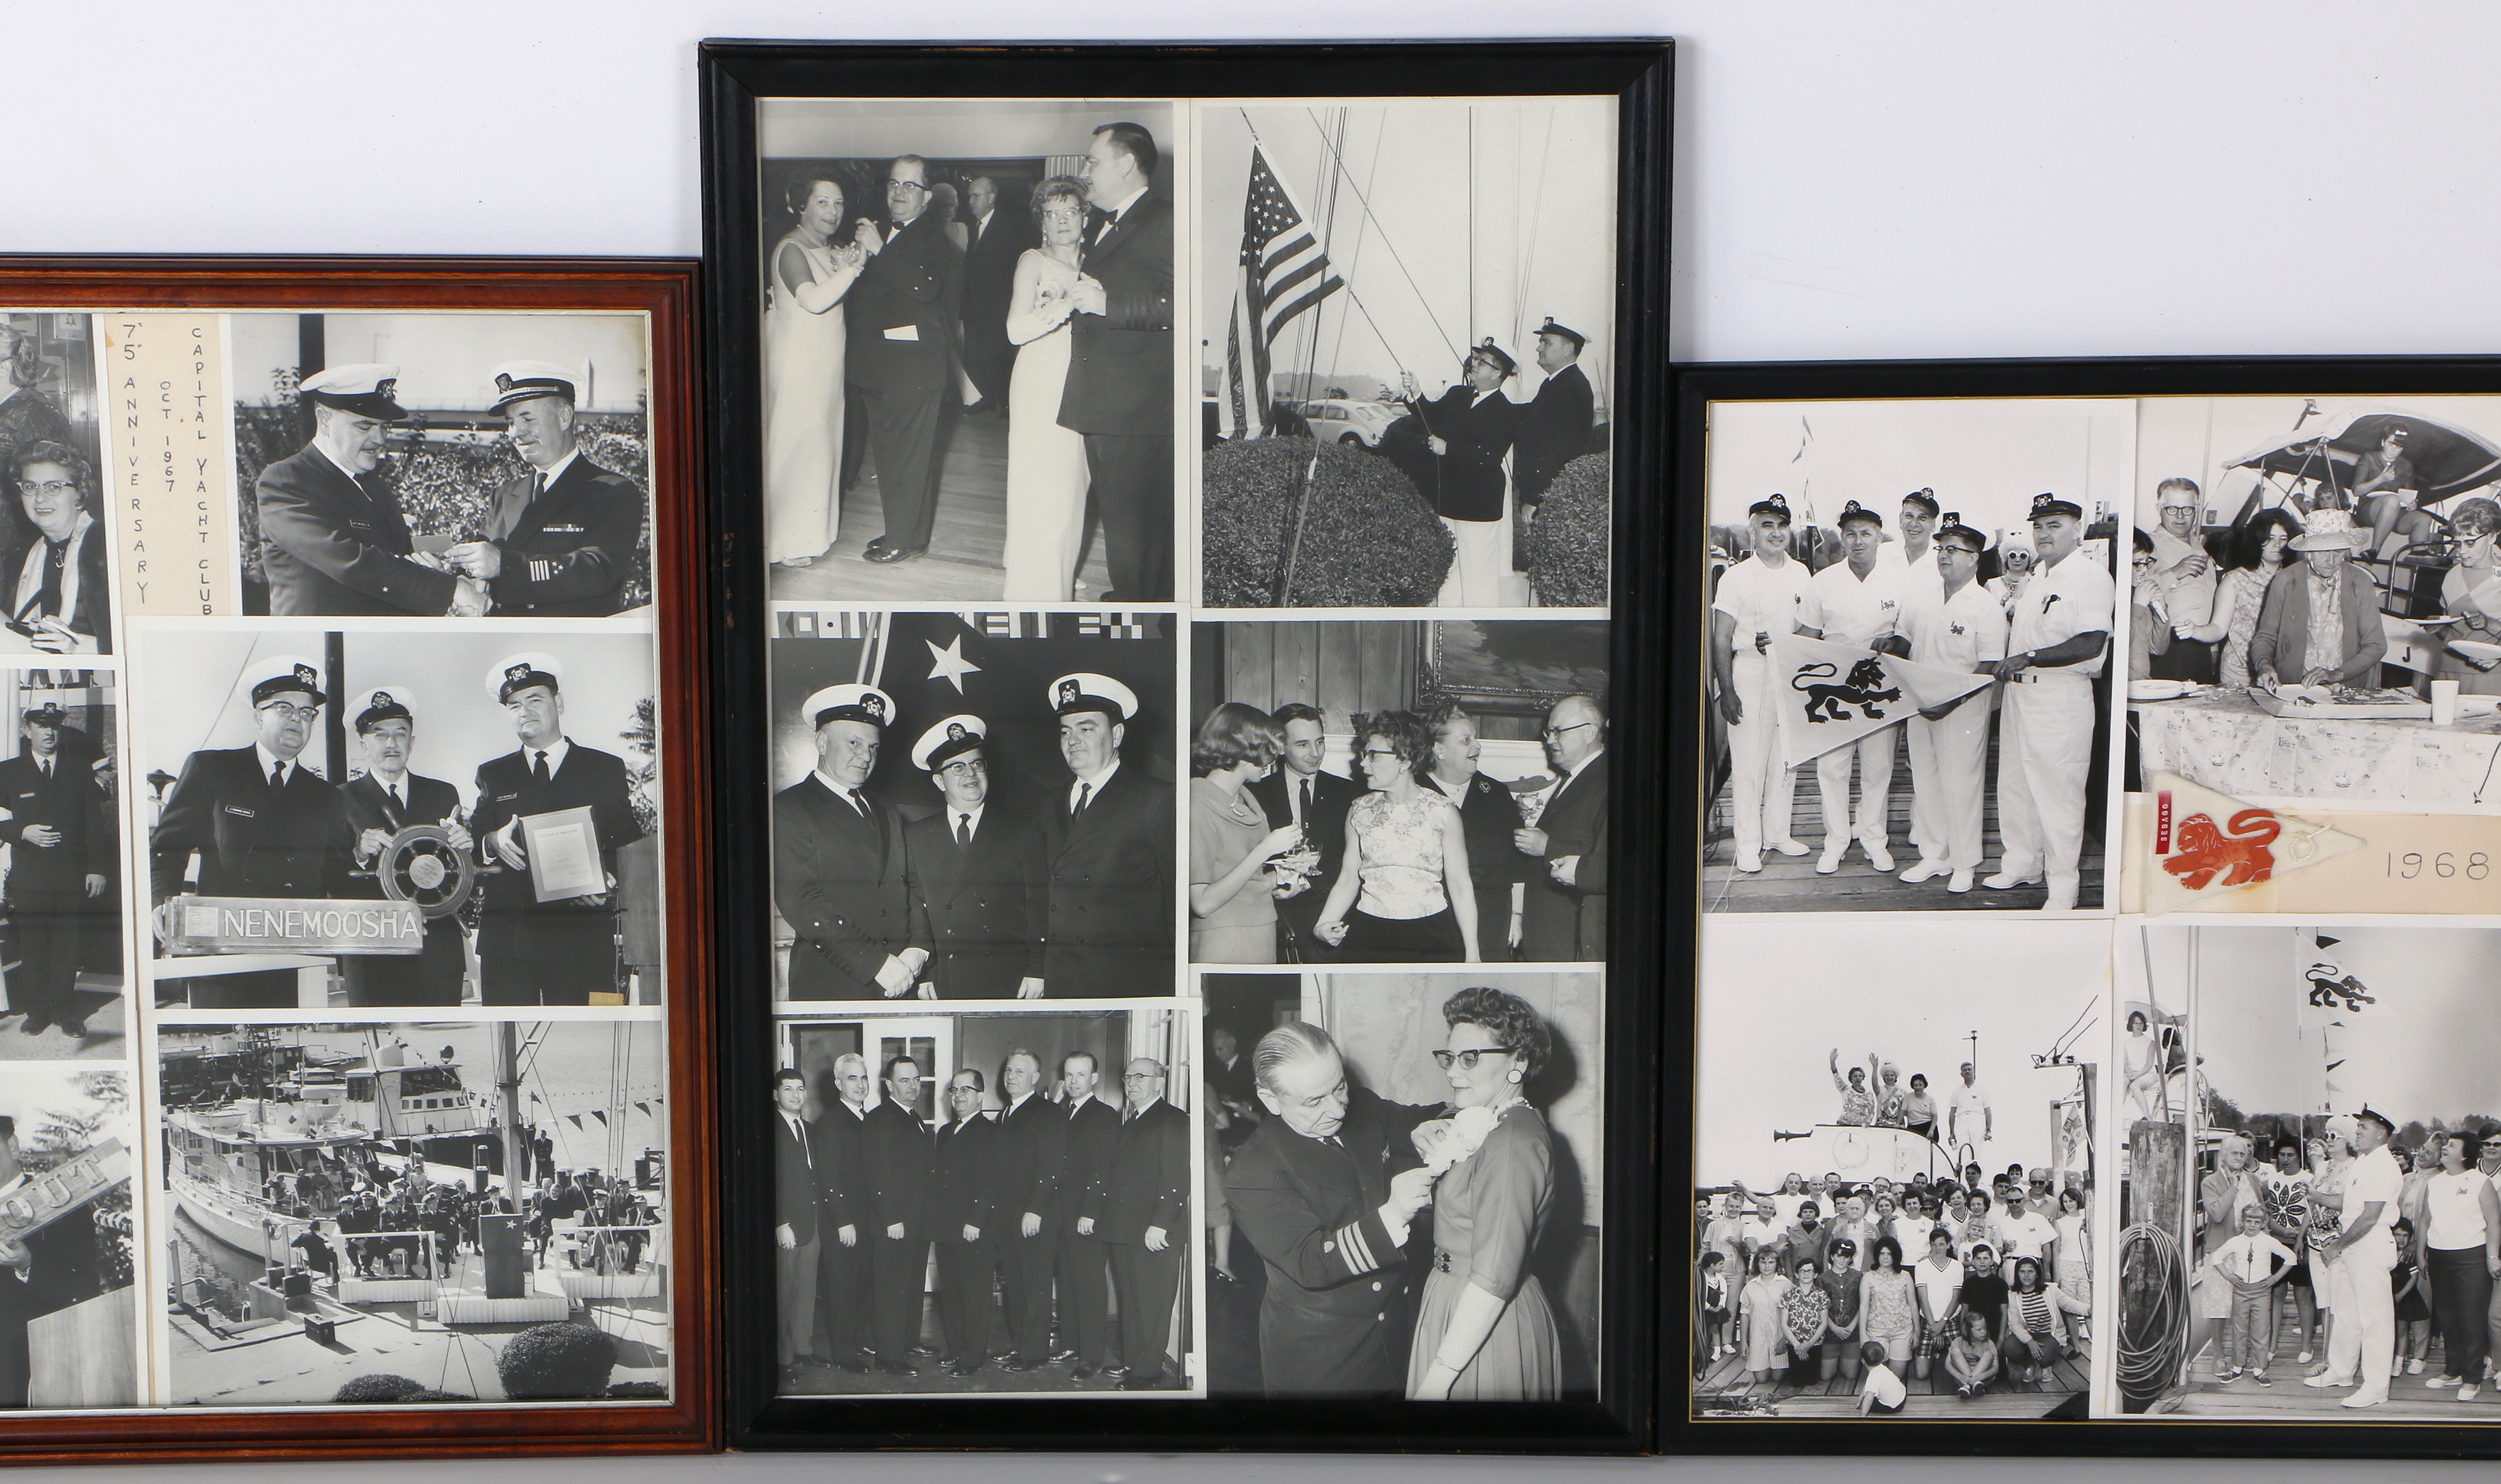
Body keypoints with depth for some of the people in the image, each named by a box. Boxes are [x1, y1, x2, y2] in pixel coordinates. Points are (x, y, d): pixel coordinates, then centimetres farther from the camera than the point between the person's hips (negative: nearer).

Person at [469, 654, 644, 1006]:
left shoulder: (606, 768, 12)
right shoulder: (493, 775, 20)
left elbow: (631, 844, 7)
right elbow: (472, 848, 13)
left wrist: (605, 884, -13)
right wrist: (493, 843, -10)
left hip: (582, 937, -2)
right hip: (506, 935, 2)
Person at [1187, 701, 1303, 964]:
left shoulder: (1245, 798, 10)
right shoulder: (1198, 806, -15)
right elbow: (1203, 903, -20)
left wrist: (1280, 877, -4)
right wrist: (1264, 851, -19)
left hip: (1262, 942, 8)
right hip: (1222, 950, -8)